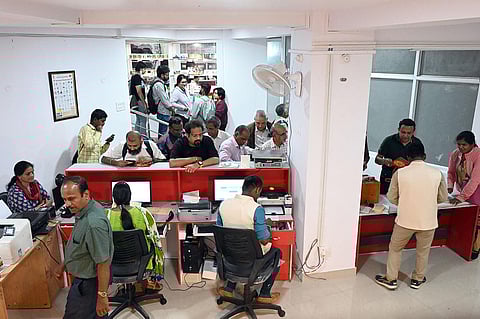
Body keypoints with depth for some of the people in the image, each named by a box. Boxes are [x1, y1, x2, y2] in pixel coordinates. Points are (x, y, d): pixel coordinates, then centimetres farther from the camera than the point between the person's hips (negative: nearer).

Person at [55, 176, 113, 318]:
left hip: (89, 282, -9)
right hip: (83, 278, 9)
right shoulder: (83, 210, -3)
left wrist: (102, 296, -22)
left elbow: (103, 263, -29)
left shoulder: (94, 223, -34)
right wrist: (64, 264, 22)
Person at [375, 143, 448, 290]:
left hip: (405, 220, -2)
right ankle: (417, 279, 38)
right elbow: (443, 197, 5)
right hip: (428, 221, 2)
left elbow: (392, 197, -2)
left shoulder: (399, 173, -11)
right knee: (423, 251, 23)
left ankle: (391, 279, 27)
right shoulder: (437, 173, -7)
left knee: (395, 248, 18)